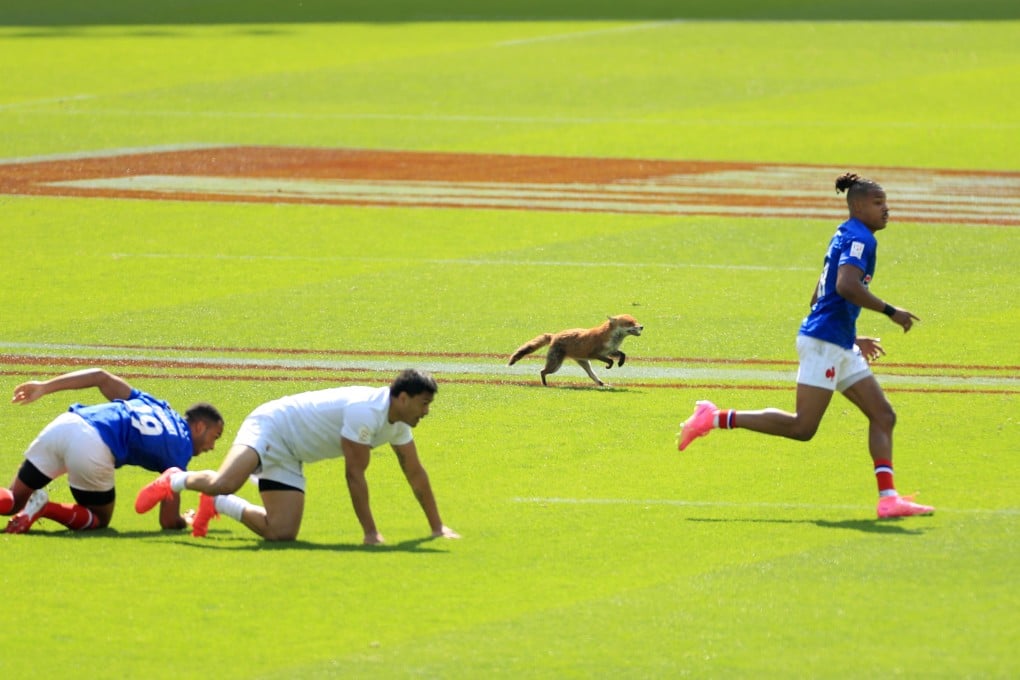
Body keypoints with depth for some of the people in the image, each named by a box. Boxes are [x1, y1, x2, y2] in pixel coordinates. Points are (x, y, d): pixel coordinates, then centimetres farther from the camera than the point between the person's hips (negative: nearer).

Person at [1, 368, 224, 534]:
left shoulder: (152, 403, 31)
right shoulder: (181, 448, 13)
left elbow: (101, 377, 21)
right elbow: (169, 521, 8)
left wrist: (44, 387, 21)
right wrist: (188, 521, 31)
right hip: (93, 446, -6)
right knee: (100, 520, 21)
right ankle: (44, 508, -9)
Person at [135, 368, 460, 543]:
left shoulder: (399, 421, 2)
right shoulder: (365, 411, -26)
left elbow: (415, 473, 14)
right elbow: (355, 475, -24)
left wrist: (437, 527, 14)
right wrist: (370, 532, -21)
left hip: (288, 459, 9)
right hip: (271, 427, -9)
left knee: (281, 532, -6)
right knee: (225, 483, -34)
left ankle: (216, 504, 15)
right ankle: (175, 481, -2)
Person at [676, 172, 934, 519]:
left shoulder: (845, 237, 20)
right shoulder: (859, 238, -10)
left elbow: (818, 299, 25)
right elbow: (846, 285, -28)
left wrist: (852, 338, 28)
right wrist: (890, 311, -21)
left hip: (840, 347, 11)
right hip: (824, 343, -11)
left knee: (883, 415, 3)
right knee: (802, 428, -10)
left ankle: (888, 497, -5)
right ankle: (715, 418, -4)